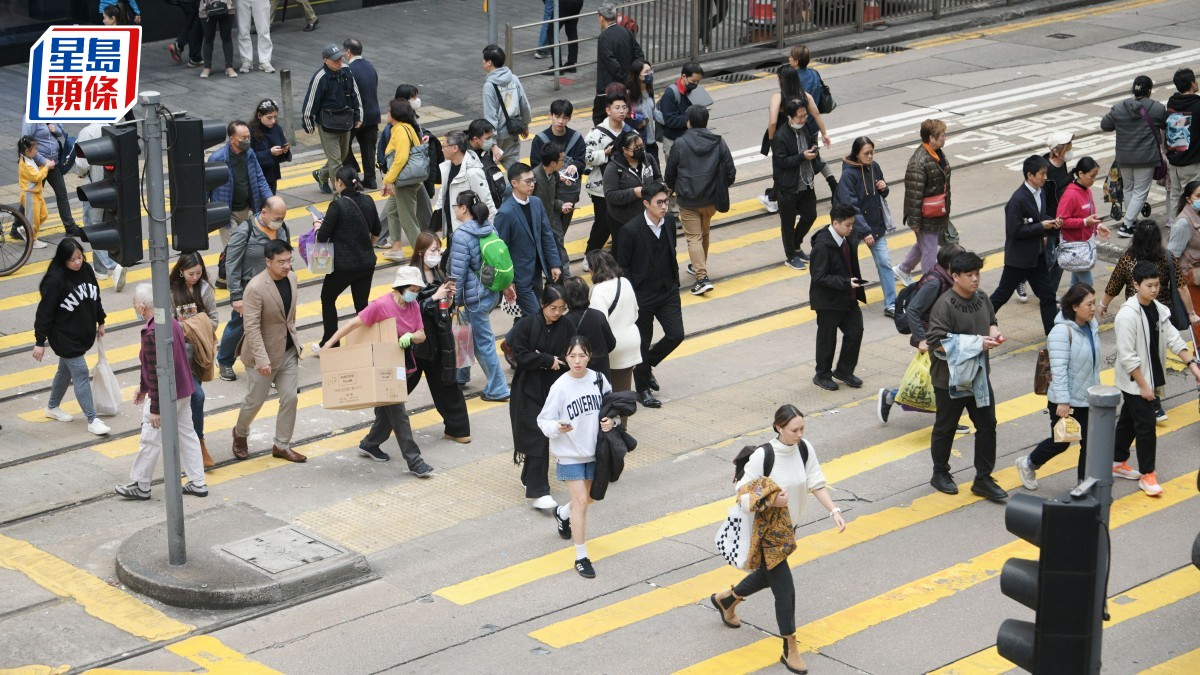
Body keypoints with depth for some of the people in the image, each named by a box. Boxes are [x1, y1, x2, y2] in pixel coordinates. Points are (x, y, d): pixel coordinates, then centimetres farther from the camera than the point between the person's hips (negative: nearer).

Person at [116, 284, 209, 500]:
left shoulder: (151, 332, -26)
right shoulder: (171, 321, 4)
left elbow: (156, 372, -24)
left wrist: (155, 408, -19)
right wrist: (143, 386, 25)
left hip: (165, 395, -9)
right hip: (183, 391, 9)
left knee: (150, 440, 5)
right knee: (186, 434, 16)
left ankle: (140, 486, 17)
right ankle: (197, 483, 21)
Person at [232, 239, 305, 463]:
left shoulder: (290, 278, -2)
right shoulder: (255, 288, -25)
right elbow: (252, 327, -24)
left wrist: (296, 341, 15)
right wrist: (262, 360, -27)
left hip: (288, 351, 6)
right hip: (265, 353, -6)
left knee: (289, 398, 6)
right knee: (255, 400, 9)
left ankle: (282, 445, 19)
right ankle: (240, 434, 36)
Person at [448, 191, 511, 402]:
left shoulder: (462, 236, -20)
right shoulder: (489, 229, 4)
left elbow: (458, 274, -17)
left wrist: (454, 301, -7)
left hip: (475, 297, -9)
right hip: (492, 293, 9)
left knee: (483, 342, 2)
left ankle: (497, 390, 8)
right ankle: (460, 375, 38)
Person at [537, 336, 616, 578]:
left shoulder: (598, 379, -4)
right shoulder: (560, 387, -16)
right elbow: (544, 421, -12)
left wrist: (610, 421, -10)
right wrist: (557, 428, -33)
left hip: (594, 451, 5)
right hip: (570, 454, -5)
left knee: (588, 498, 20)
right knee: (580, 501, -9)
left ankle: (562, 513, 53)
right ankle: (581, 557, 1)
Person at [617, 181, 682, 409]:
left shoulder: (669, 224, 0)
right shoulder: (631, 230, -17)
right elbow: (623, 266, -12)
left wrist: (674, 284, 10)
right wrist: (631, 296, -12)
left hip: (668, 293, 5)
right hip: (642, 296, -5)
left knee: (676, 334, 1)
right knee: (643, 343, 7)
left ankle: (648, 364, 28)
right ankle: (643, 388, 23)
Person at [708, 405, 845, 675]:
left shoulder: (805, 449, -8)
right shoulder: (762, 456, -25)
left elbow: (817, 484, -4)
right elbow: (743, 495, -18)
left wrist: (834, 511, -16)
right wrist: (770, 502, -33)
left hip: (788, 526, 7)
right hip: (766, 529, -7)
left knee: (768, 576, 26)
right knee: (785, 589, -3)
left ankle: (726, 599, 54)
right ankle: (790, 650, 12)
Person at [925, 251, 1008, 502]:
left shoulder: (982, 298, 2)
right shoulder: (944, 306, -22)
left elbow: (991, 321, 20)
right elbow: (936, 341, -27)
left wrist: (994, 333, -5)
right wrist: (976, 343, -26)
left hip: (979, 376, 7)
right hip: (950, 378, -7)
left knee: (987, 426, 8)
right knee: (945, 428, 11)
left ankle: (983, 479, 18)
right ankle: (940, 474, 30)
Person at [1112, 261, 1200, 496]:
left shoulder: (1159, 310, 3)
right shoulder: (1128, 315, -22)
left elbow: (1174, 340, 5)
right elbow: (1127, 356, -22)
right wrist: (1142, 385, -20)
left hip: (1152, 379, 8)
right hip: (1134, 383, -8)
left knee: (1128, 421, 20)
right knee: (1146, 427, -5)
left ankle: (1118, 462, 33)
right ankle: (1147, 475, 3)